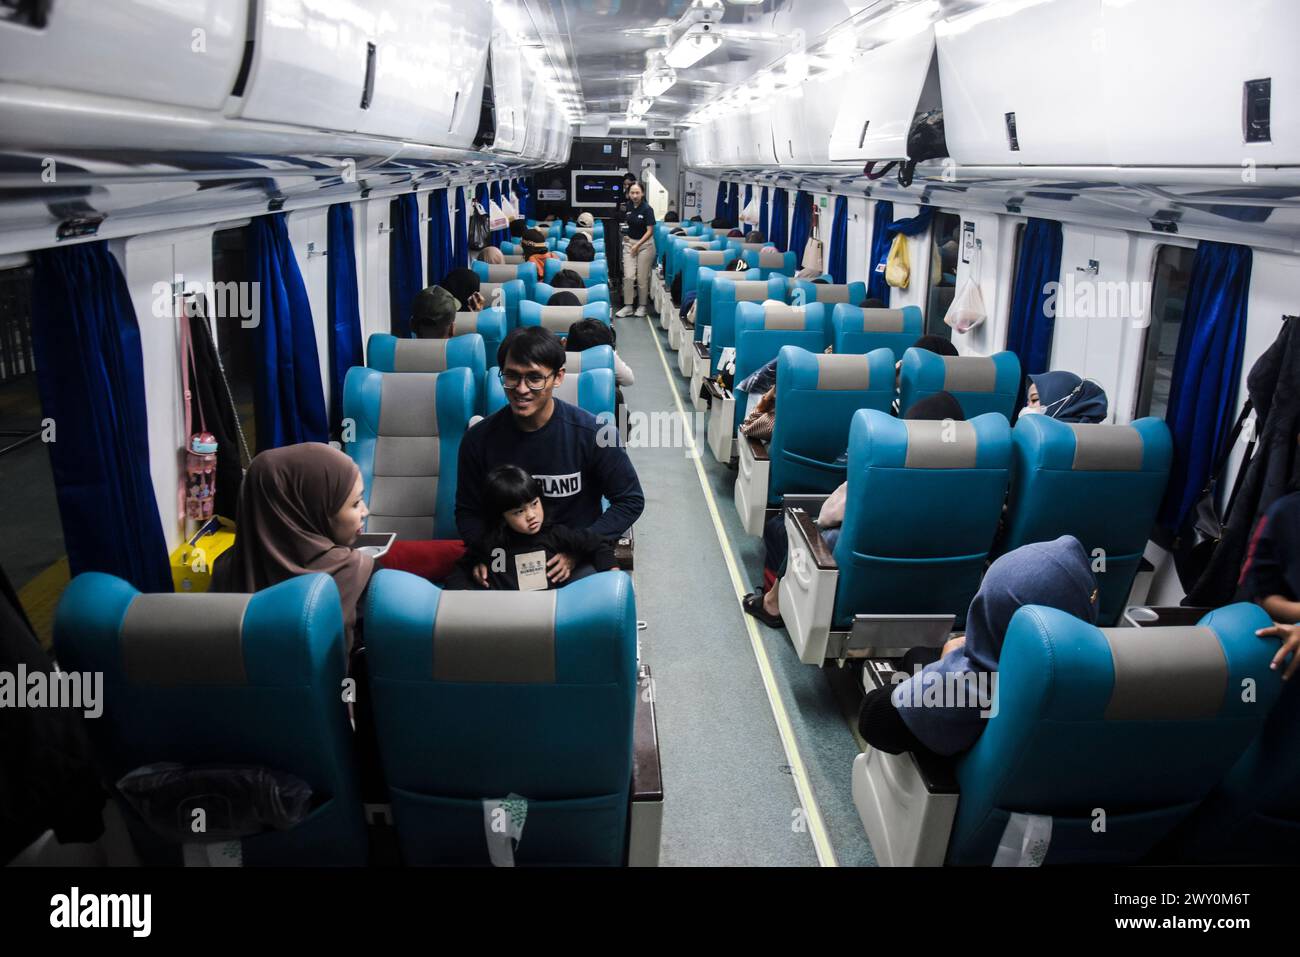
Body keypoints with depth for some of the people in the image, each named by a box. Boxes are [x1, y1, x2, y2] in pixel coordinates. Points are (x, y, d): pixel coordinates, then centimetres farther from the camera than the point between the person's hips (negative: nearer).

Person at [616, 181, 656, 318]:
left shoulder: (647, 209, -13)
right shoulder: (628, 206, 2)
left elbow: (650, 231, -13)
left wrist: (637, 245, -15)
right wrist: (626, 236, 6)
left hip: (645, 244, -4)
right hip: (629, 242, 4)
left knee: (642, 278, 1)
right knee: (628, 276, -3)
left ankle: (642, 306, 15)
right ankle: (628, 306, 4)